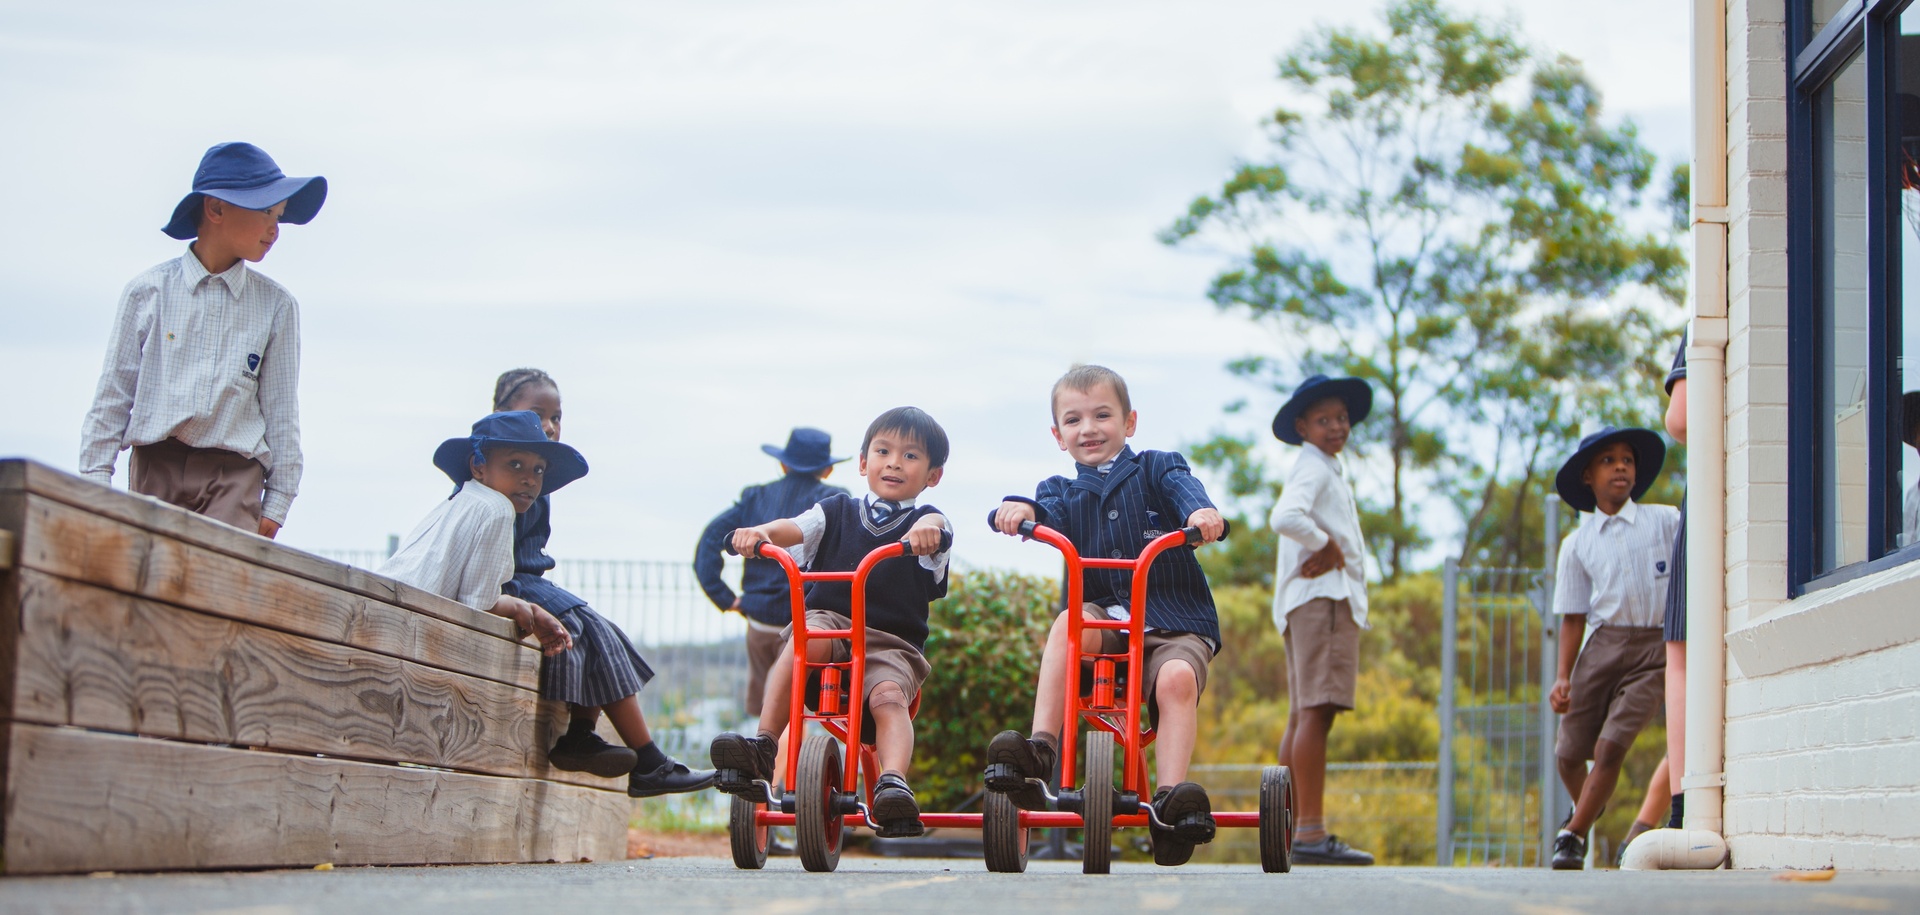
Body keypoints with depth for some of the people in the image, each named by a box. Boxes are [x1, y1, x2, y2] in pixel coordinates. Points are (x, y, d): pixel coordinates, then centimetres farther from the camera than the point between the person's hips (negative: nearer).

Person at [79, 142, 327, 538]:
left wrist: (276, 504, 8)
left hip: (234, 476, 0)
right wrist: (96, 478, 5)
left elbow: (282, 411, 12)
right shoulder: (148, 291, 8)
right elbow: (113, 394, 10)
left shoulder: (275, 306, 10)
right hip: (156, 465, 0)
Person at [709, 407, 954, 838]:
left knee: (889, 697, -31)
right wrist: (762, 532, -25)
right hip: (829, 620, 1)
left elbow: (936, 528, -14)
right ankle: (762, 747, -37)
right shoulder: (838, 511, 18)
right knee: (808, 636, -33)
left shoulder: (926, 520, 11)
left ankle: (893, 784, -50)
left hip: (892, 644, -1)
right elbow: (797, 527, -1)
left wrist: (926, 529, -40)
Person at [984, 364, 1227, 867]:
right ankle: (1040, 754, -40)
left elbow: (1183, 488, -11)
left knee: (1176, 677, -33)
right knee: (1066, 623, -32)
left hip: (1174, 622, -2)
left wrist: (1201, 511, -37)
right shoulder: (1063, 491, 19)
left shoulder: (1156, 469, 12)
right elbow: (1049, 517, -5)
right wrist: (1021, 509, -31)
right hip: (1103, 619, 2)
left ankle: (1170, 803, -41)